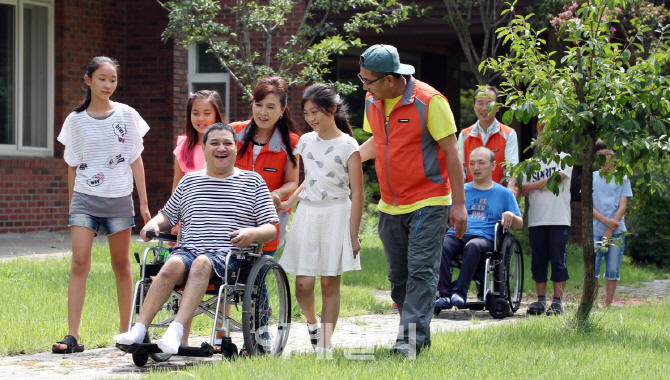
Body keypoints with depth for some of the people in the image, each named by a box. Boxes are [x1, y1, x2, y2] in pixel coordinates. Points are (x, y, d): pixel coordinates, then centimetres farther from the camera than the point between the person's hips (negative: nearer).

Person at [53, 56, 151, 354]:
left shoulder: (127, 116, 4)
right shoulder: (76, 120, 5)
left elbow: (135, 161, 7)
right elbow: (72, 166, 11)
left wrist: (143, 202, 5)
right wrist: (72, 204, 12)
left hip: (119, 198, 0)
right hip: (84, 198, 0)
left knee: (121, 264, 6)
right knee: (79, 262, -11)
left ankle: (125, 331, 16)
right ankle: (72, 335, -16)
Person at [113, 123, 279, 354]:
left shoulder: (253, 181, 13)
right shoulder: (189, 181, 22)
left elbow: (271, 229, 8)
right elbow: (168, 215, 31)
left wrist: (252, 233, -15)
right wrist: (153, 224, 7)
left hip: (228, 256, -2)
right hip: (188, 250, 3)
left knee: (201, 264, -37)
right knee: (173, 264, -33)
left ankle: (176, 331, -51)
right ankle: (138, 331, -42)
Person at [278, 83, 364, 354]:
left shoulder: (347, 145, -6)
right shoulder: (306, 141, 9)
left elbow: (357, 193, -6)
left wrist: (353, 235, -10)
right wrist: (288, 202, 6)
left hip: (335, 215, -4)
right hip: (307, 213, 4)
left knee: (330, 282, -1)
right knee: (303, 284, -3)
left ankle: (324, 346, 5)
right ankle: (312, 322, 27)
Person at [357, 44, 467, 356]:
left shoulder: (429, 101, -13)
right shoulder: (372, 103, 6)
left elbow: (451, 150, -10)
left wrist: (459, 203, -11)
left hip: (428, 204, -7)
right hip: (390, 207, 7)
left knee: (421, 272, -10)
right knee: (399, 276, 8)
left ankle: (411, 338, -14)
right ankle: (419, 335, 17)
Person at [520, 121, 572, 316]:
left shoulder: (564, 158, 6)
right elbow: (523, 189, 9)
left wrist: (533, 185, -3)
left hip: (559, 219, -4)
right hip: (536, 219, 4)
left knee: (558, 261, -5)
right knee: (538, 261, 3)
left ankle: (557, 301, -2)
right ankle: (541, 300, 8)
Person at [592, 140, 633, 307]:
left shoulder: (622, 179, 7)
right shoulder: (591, 178, 8)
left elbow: (622, 206, 1)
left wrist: (610, 231, -9)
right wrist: (606, 220, -13)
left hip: (616, 232, 0)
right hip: (595, 231, 0)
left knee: (613, 271, 1)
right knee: (592, 269, -8)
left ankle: (607, 305, 6)